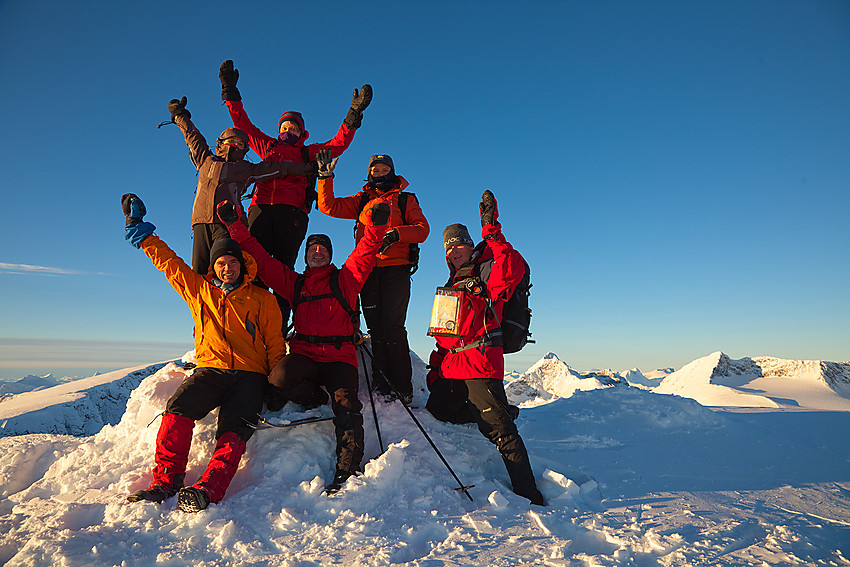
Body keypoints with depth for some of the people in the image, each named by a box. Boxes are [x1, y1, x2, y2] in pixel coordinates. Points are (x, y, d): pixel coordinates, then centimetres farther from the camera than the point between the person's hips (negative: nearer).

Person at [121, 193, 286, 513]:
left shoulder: (263, 300, 12)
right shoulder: (199, 290, 19)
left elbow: (275, 346, 10)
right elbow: (166, 259, 23)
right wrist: (137, 226, 25)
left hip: (249, 375, -2)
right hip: (209, 370, 2)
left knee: (234, 431, -26)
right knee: (178, 409, -27)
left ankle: (207, 489, -39)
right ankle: (165, 480, -23)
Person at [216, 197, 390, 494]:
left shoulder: (344, 280, 16)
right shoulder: (294, 283, 23)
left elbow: (366, 252, 1)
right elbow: (260, 258, 20)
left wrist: (376, 226, -18)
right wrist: (235, 226, 14)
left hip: (340, 357, -2)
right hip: (304, 355, 2)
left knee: (346, 404, -25)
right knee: (280, 378, -30)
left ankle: (347, 472, -18)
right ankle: (316, 398, -1)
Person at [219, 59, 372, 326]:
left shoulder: (309, 153, 24)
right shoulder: (267, 146, 29)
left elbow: (338, 144, 15)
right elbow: (244, 125, 31)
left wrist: (354, 115, 7)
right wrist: (231, 93, 29)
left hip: (291, 214, -2)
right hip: (261, 210, 2)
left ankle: (279, 325, -12)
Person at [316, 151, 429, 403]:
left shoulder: (406, 199, 17)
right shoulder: (361, 200, 24)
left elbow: (422, 228, 5)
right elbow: (329, 206, 16)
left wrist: (395, 233, -11)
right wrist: (326, 176, 7)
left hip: (396, 269, -3)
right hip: (368, 269, 3)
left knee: (393, 327, -14)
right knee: (376, 328, -2)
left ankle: (402, 387, -11)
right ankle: (383, 386, -1)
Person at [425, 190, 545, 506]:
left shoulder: (487, 274, 0)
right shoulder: (451, 286, 23)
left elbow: (513, 270, -24)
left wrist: (492, 231, -22)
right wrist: (436, 367, 20)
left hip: (480, 361, -8)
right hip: (451, 366, 8)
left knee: (499, 429, -11)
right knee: (437, 410, 14)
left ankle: (528, 493, 1)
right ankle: (500, 411, 25)